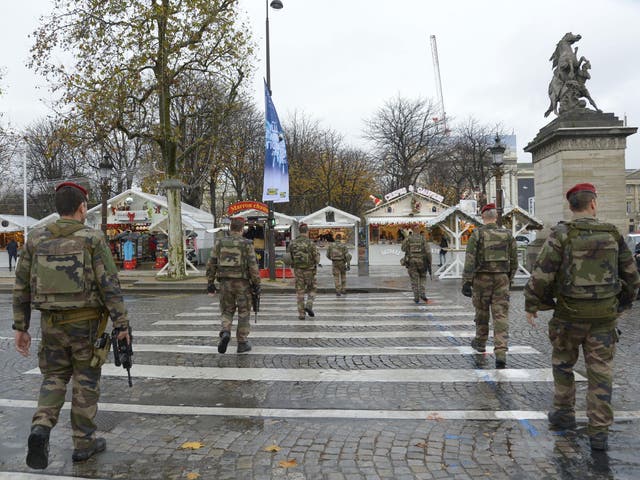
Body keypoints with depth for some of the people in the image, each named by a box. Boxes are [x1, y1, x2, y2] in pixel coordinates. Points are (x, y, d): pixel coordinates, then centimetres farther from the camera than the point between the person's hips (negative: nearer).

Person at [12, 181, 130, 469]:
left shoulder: (36, 239, 2)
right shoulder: (92, 239, -11)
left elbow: (21, 287, 4)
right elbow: (110, 286, -15)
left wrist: (21, 328, 10)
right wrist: (122, 325, -10)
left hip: (51, 323, 3)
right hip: (86, 324, -3)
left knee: (54, 379, 17)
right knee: (86, 383, 10)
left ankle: (41, 429, -6)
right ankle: (83, 443, 18)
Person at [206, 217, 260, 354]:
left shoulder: (220, 243, 3)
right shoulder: (247, 244, -6)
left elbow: (211, 264, 3)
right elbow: (253, 266, -11)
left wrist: (210, 283, 8)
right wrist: (257, 284, -4)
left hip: (225, 283, 2)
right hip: (243, 283, -2)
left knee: (227, 311, 15)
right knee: (243, 313, 10)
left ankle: (225, 333, -11)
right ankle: (242, 343, 12)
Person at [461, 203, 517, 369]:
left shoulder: (477, 234, -5)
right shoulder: (507, 234, 4)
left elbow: (470, 260, -12)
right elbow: (514, 260, 9)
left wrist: (466, 282, -10)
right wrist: (509, 278, 23)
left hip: (482, 279, -1)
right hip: (501, 279, 1)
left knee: (482, 312, 16)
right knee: (501, 315, -2)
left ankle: (480, 342, 34)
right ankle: (501, 352, -12)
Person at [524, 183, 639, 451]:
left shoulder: (562, 234, -10)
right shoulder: (612, 235, 2)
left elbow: (541, 274, -14)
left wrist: (531, 306, -2)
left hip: (570, 312, -2)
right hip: (605, 315, 3)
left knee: (563, 364, 17)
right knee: (600, 372, 7)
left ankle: (564, 414, 29)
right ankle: (599, 432, 9)